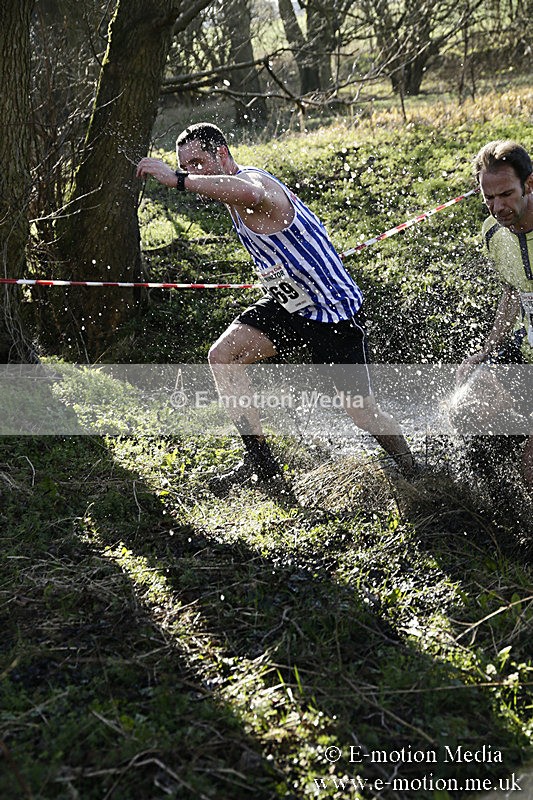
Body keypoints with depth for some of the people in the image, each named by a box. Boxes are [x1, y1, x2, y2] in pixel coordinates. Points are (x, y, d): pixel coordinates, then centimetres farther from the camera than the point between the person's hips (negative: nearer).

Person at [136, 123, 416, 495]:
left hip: (334, 309, -9)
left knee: (361, 410, -1)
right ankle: (262, 463, -4)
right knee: (222, 356, -9)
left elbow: (247, 192, -52)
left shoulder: (255, 182, -24)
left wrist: (177, 180, -51)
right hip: (289, 304, 9)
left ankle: (415, 472, 26)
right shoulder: (243, 184, 6)